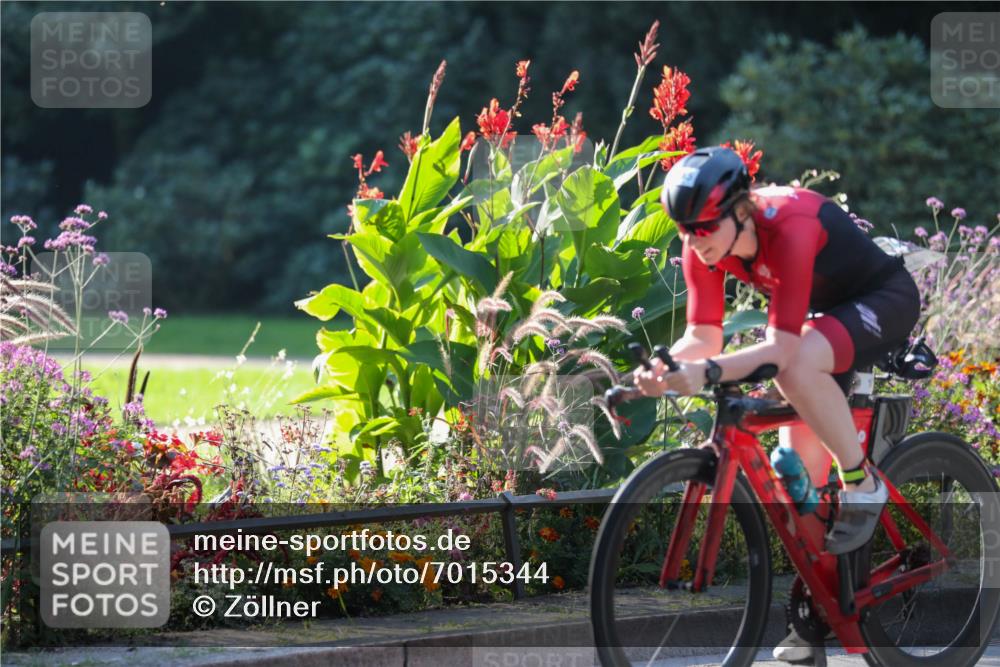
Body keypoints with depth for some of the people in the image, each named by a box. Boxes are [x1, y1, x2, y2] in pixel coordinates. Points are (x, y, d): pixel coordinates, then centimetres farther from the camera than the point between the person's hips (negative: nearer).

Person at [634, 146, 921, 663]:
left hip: (885, 301, -7)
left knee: (799, 369, -37)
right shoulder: (705, 245, -16)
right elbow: (703, 338, -15)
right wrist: (663, 368, -36)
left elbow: (783, 346, -40)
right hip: (823, 317, 7)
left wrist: (707, 372, -52)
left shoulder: (790, 228, -36)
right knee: (799, 470, 0)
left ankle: (863, 485, -18)